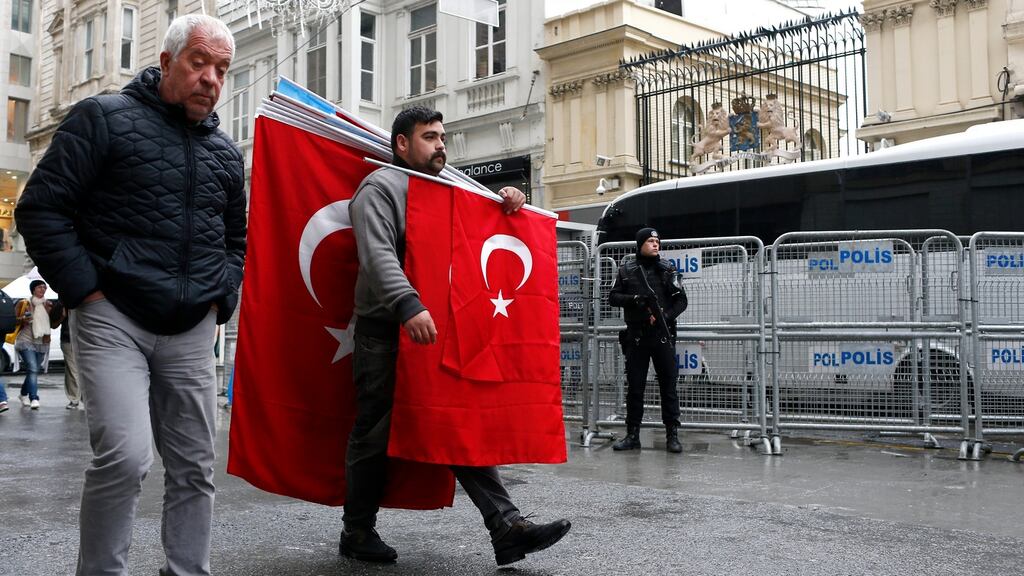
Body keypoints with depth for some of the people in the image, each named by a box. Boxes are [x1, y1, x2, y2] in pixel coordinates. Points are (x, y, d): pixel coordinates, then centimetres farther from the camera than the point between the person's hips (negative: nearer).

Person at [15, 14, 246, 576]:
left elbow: (235, 239, 26)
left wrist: (219, 299, 11)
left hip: (191, 334, 5)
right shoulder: (104, 118, -2)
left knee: (194, 467, 7)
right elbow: (40, 208, -5)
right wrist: (86, 290, -10)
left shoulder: (226, 151, 14)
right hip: (113, 322, -5)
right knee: (125, 455, -19)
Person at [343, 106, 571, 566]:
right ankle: (357, 533, 17)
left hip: (435, 332, 7)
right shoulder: (380, 188, -4)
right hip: (385, 333, -7)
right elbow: (378, 255, -19)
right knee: (375, 435, 2)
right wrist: (408, 305, -34)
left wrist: (506, 202, 5)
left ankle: (507, 528, -3)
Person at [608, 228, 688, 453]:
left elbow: (681, 300, 3)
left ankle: (672, 435, 6)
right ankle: (632, 434, 13)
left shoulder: (667, 269, 6)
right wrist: (633, 299, -12)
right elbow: (613, 297, 5)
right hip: (636, 337, 1)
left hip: (663, 336, -1)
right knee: (634, 387, 6)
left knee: (668, 385, 0)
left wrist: (666, 316, -14)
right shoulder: (626, 270, 8)